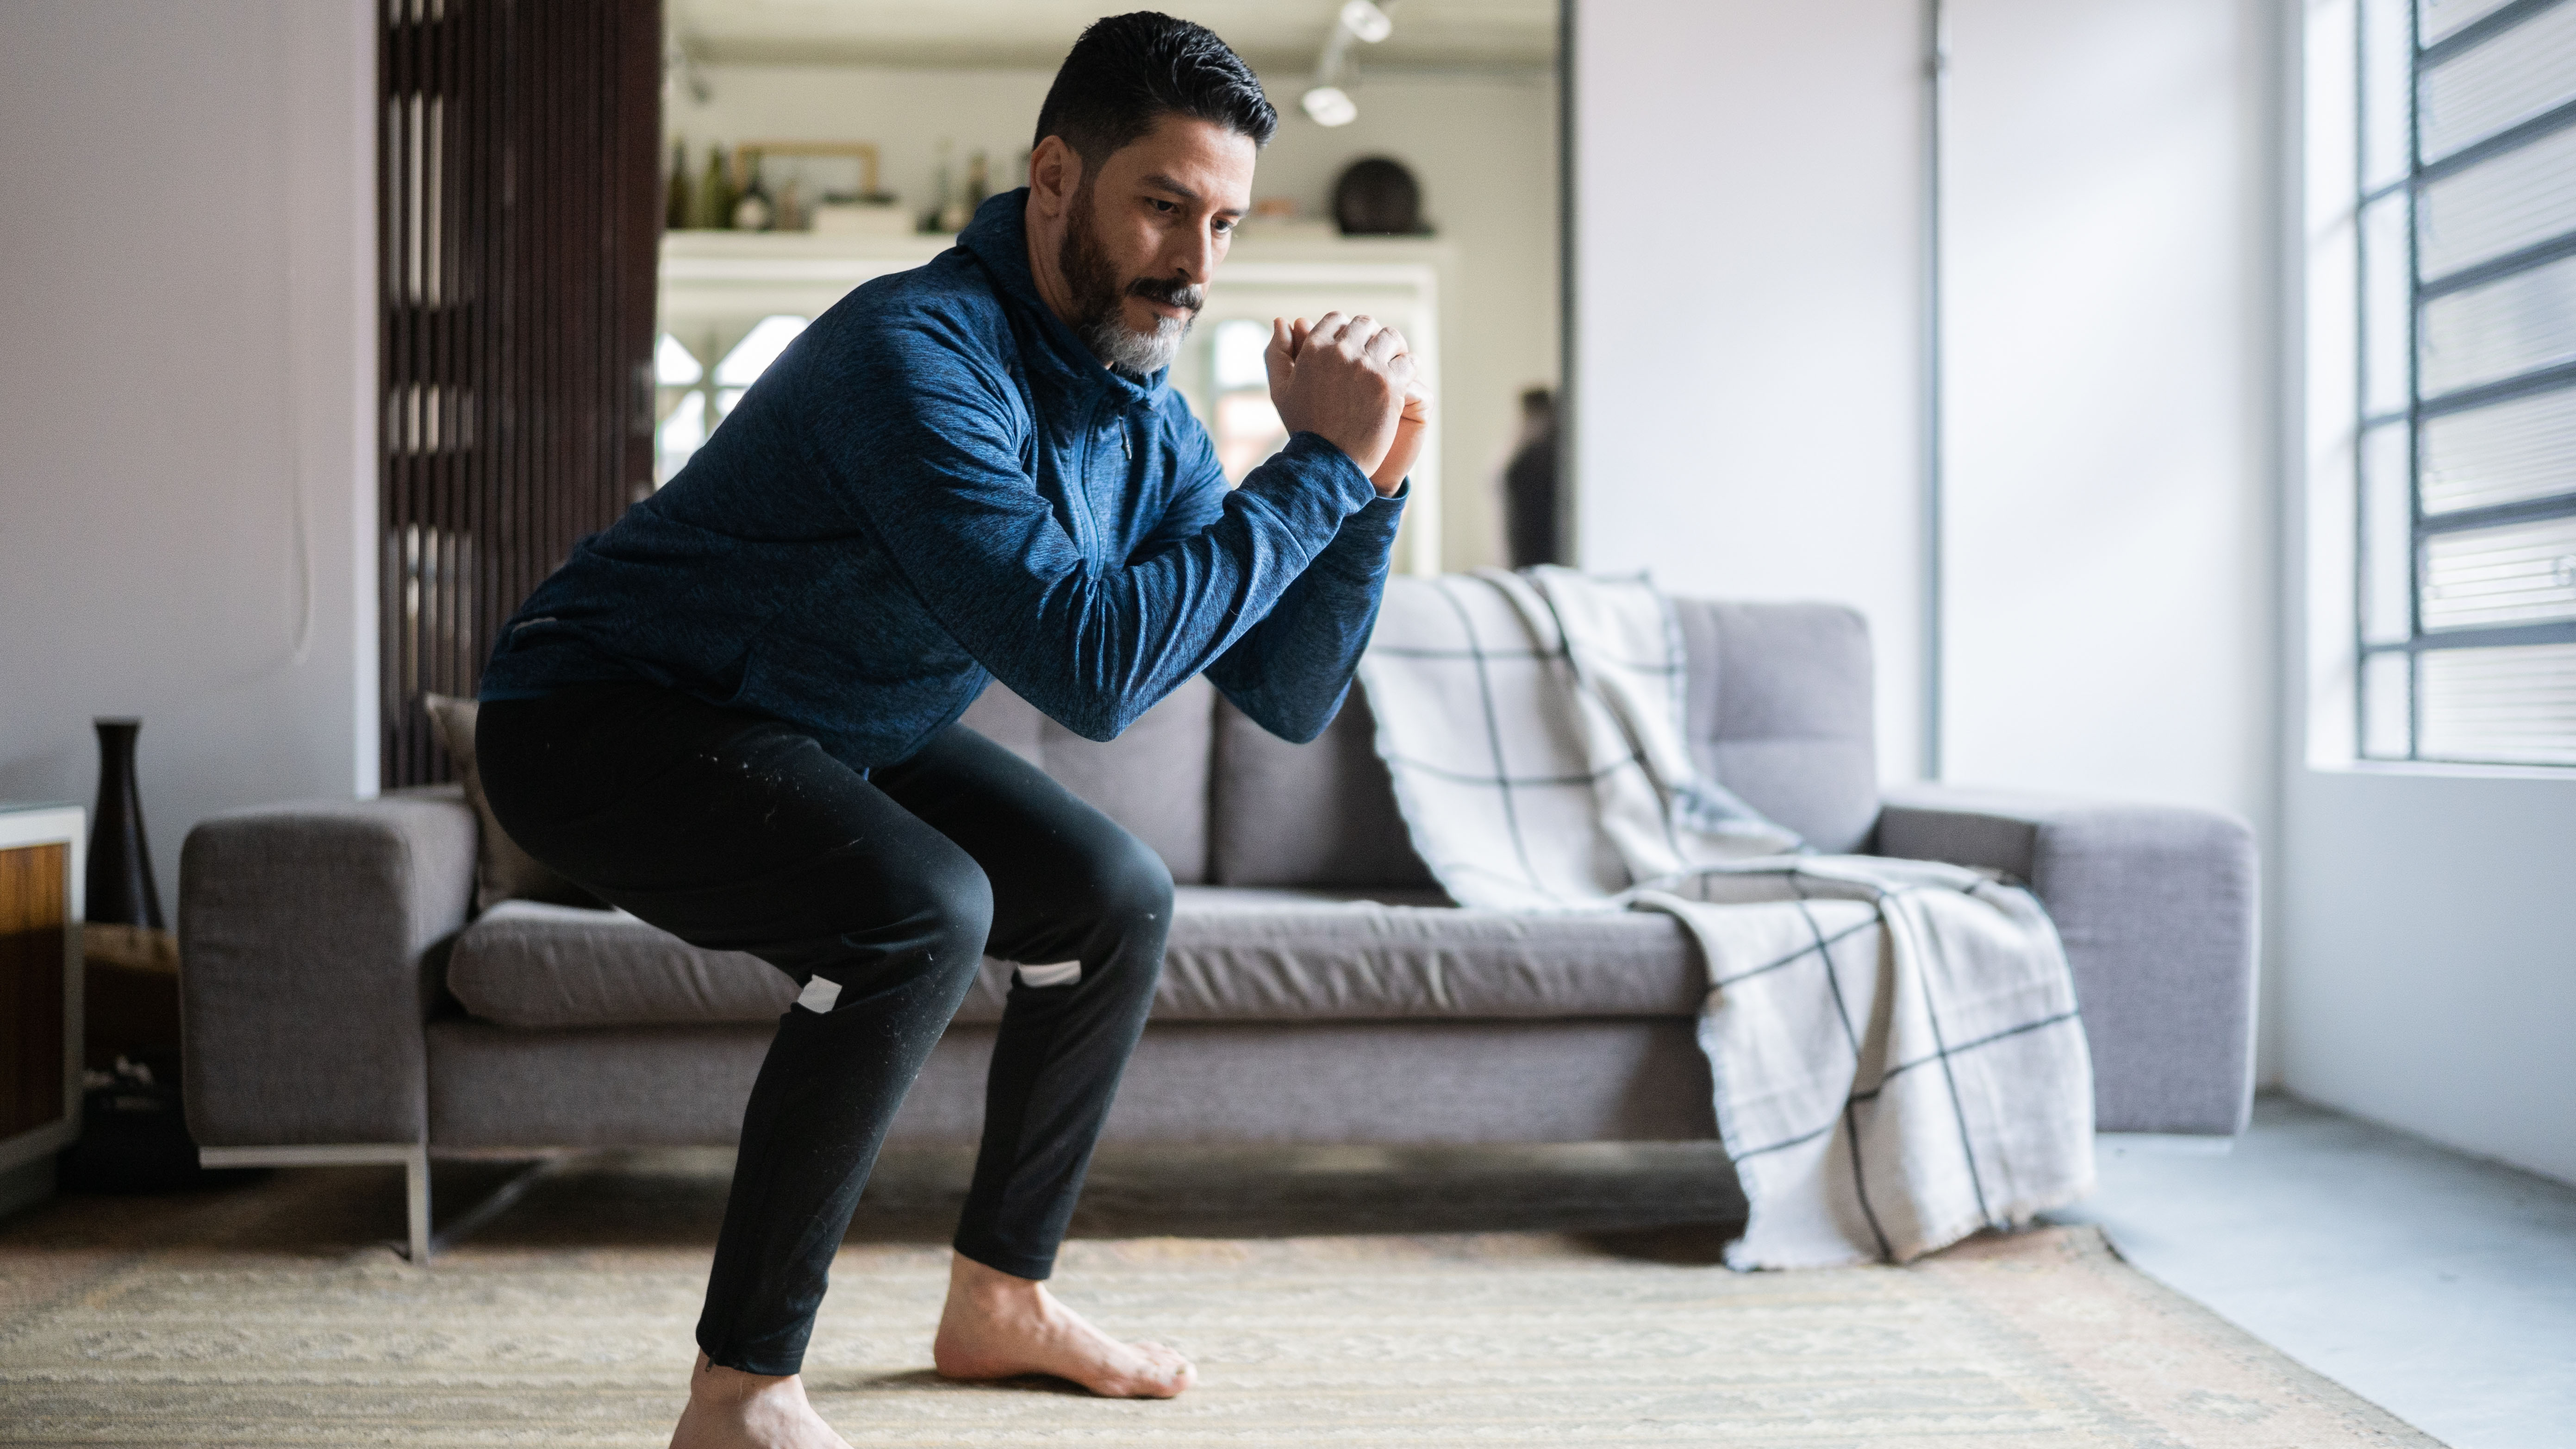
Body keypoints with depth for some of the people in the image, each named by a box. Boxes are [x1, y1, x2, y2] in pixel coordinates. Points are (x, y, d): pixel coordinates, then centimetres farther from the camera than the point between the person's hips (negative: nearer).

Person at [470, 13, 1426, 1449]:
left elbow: (1292, 699, -4)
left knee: (1118, 897, 6)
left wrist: (1373, 483, -17)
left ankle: (1000, 1298, 20)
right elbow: (1089, 663, -41)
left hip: (825, 737, 9)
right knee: (921, 911, -32)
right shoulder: (918, 355, -31)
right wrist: (1318, 468, -34)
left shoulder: (1144, 416, -3)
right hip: (601, 721, -9)